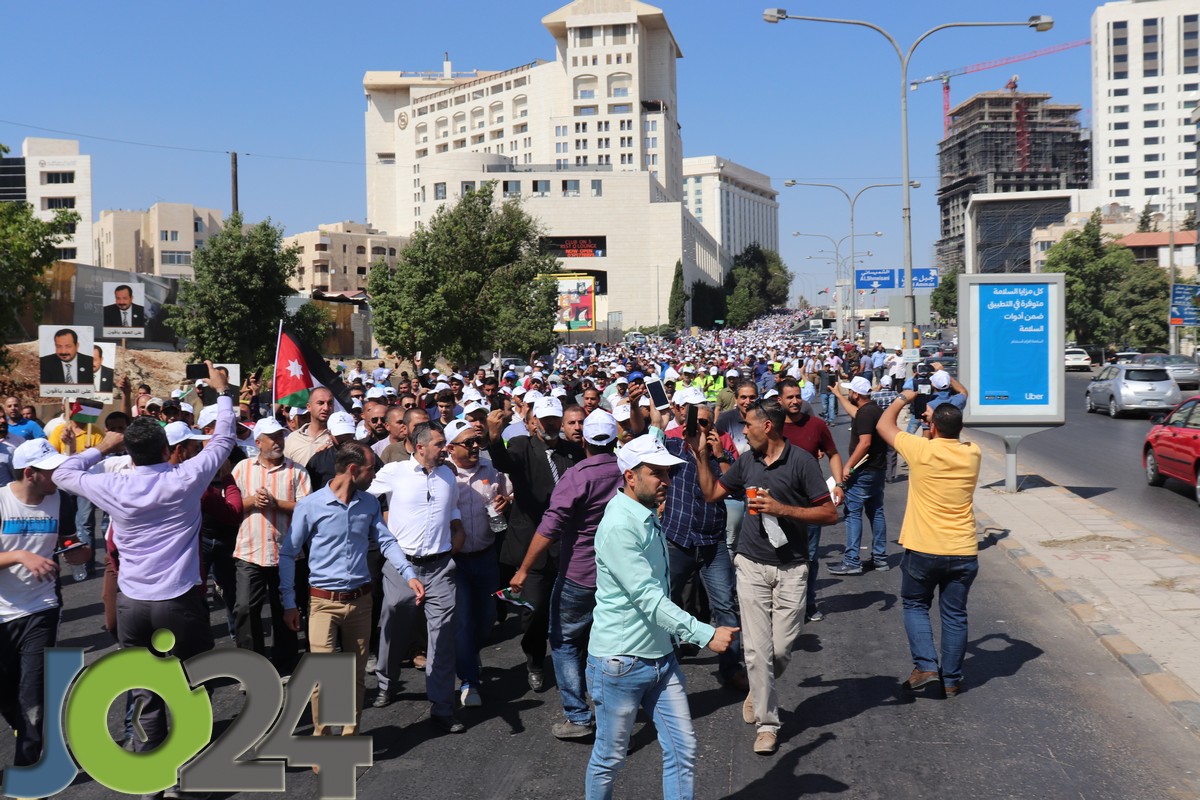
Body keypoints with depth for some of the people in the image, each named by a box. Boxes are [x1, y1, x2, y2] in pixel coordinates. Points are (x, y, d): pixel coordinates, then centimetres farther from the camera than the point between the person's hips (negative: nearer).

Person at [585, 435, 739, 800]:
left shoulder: (648, 517, 8)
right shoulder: (619, 526, -21)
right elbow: (648, 598, -26)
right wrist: (706, 635, -28)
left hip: (660, 655, 8)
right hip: (621, 660, -8)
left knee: (683, 750, 6)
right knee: (610, 758, 7)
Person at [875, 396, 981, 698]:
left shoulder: (921, 450, -13)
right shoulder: (972, 454, -2)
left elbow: (884, 424, 4)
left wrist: (903, 398, 17)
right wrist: (935, 416, 23)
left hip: (923, 551, -3)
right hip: (963, 551, 3)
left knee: (915, 605, 16)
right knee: (954, 614, 12)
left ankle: (926, 666, 3)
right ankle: (951, 680, 17)